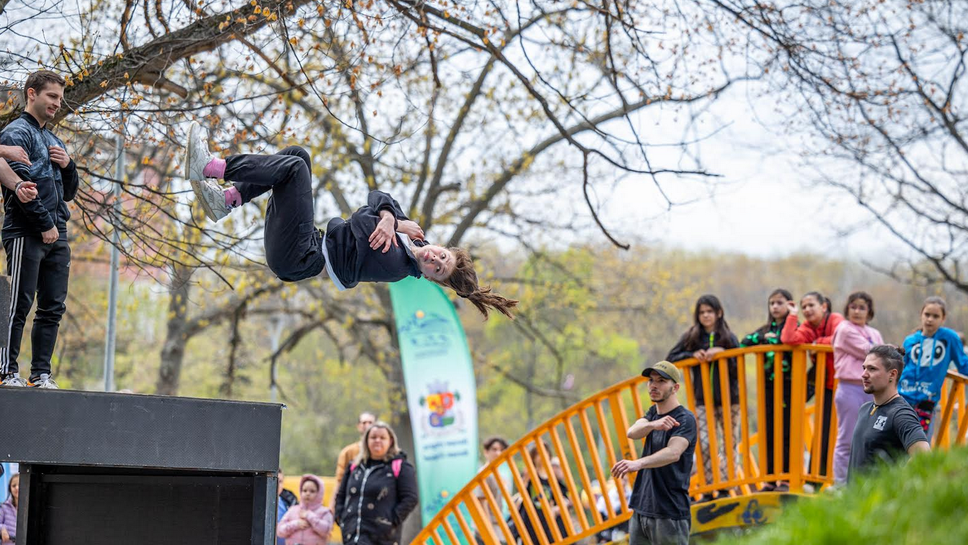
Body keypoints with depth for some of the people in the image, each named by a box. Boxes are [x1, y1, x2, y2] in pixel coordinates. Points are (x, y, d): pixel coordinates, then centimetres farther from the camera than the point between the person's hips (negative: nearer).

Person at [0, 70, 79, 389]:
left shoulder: (54, 141, 23)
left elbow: (68, 193, 24)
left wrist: (67, 166, 5)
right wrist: (45, 224, -14)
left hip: (56, 236, 8)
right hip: (27, 233, -8)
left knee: (53, 308, 4)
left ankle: (41, 374, 7)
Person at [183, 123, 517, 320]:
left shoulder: (394, 265, -20)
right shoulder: (410, 233, 5)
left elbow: (361, 225, -21)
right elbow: (378, 197, 4)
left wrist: (388, 225, -4)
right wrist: (389, 217, -16)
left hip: (295, 259, -9)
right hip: (312, 242, 9)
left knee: (295, 167, -20)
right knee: (297, 155, 3)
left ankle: (207, 168, -17)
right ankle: (226, 201, -1)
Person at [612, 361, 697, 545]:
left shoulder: (685, 419, -10)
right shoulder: (653, 413, 12)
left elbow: (674, 453, -28)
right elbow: (632, 433, -7)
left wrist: (638, 463, -46)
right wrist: (653, 425, -30)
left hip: (669, 514, -7)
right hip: (641, 510, 7)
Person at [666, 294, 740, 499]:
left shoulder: (729, 338, 4)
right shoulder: (691, 338, 7)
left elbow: (738, 368, -2)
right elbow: (670, 359, 3)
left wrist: (722, 353, -16)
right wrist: (692, 355, -11)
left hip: (728, 400, 0)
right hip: (703, 402, 0)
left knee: (730, 445, 4)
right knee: (704, 446, -10)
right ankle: (709, 491, -4)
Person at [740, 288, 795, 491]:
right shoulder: (766, 330, 18)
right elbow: (744, 343, 7)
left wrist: (772, 340, -8)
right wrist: (763, 338, -4)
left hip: (787, 385, -5)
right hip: (768, 385, 5)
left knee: (786, 432, -4)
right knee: (768, 433, 4)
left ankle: (785, 479, -1)